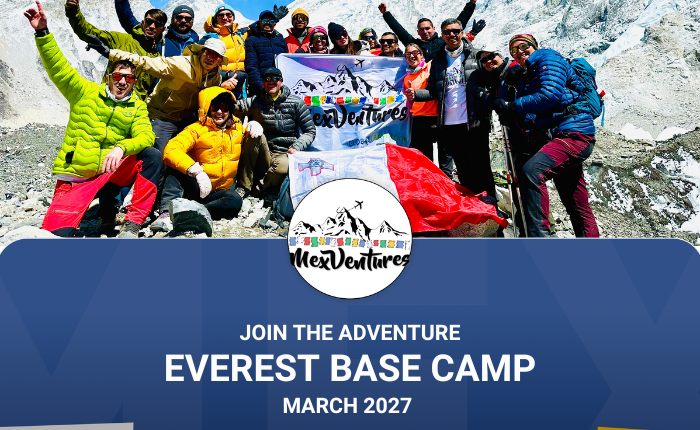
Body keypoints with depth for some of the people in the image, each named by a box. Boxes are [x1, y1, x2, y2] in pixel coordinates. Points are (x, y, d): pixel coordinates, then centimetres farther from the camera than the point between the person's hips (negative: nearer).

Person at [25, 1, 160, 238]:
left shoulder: (137, 107, 6)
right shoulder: (86, 92, 4)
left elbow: (145, 136, -9)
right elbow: (58, 68, -6)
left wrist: (122, 148, -29)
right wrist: (43, 33, -19)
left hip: (110, 173, 3)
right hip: (75, 177, -2)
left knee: (152, 155, -25)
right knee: (56, 234, -22)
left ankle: (132, 223, -22)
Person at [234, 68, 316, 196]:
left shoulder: (296, 103, 4)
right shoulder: (256, 102, 8)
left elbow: (310, 131, 4)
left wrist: (296, 147, -11)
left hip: (284, 154, -2)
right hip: (263, 155, 2)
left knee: (282, 167, -38)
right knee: (254, 135, -29)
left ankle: (257, 189, -7)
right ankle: (244, 186, -22)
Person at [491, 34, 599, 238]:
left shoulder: (549, 59, -1)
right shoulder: (526, 77, 23)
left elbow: (550, 95, -17)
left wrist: (513, 107, -12)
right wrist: (509, 83, 2)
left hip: (575, 133, -10)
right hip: (563, 136, 10)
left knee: (531, 170, -32)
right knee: (579, 209, 14)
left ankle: (539, 234, -35)